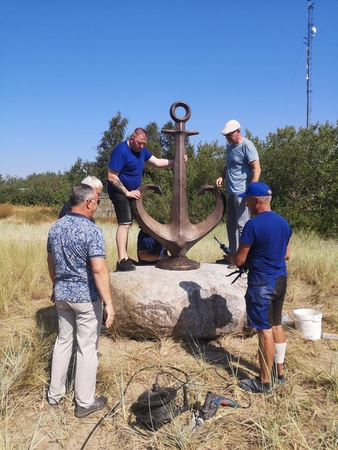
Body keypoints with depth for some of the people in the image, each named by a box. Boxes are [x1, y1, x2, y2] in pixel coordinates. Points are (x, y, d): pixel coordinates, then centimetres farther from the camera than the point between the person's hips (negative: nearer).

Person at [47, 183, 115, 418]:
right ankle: (85, 402, 20)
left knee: (63, 341, 21)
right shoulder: (92, 231, -21)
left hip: (62, 294, 7)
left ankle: (55, 393, 34)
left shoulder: (56, 227, 2)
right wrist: (109, 303, -22)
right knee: (87, 348, 6)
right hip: (86, 297, -7)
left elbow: (51, 262, 13)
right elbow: (99, 270, -26)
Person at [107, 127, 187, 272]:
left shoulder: (141, 150, 7)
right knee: (124, 223, -17)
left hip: (131, 192, 9)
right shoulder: (121, 151, -19)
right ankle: (121, 261, -18)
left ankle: (125, 257, 18)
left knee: (126, 223, 11)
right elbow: (112, 177, -22)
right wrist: (127, 192, -20)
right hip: (120, 192, -9)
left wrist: (176, 161, -4)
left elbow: (157, 162, 9)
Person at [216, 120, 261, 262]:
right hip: (231, 192, 9)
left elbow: (256, 168, -15)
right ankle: (233, 255, 20)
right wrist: (222, 177, 9)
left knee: (241, 225, -7)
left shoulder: (247, 145, -8)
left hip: (242, 192, -9)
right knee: (231, 225, 11)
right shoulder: (230, 146, 17)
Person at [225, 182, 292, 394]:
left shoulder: (253, 224, -19)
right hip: (280, 280, 8)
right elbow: (286, 255, 15)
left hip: (262, 283, -8)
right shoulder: (284, 223, 6)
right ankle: (279, 373, 31)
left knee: (265, 330, 1)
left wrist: (230, 256, 6)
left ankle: (265, 382, 13)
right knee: (276, 326, 18)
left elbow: (239, 260, -15)